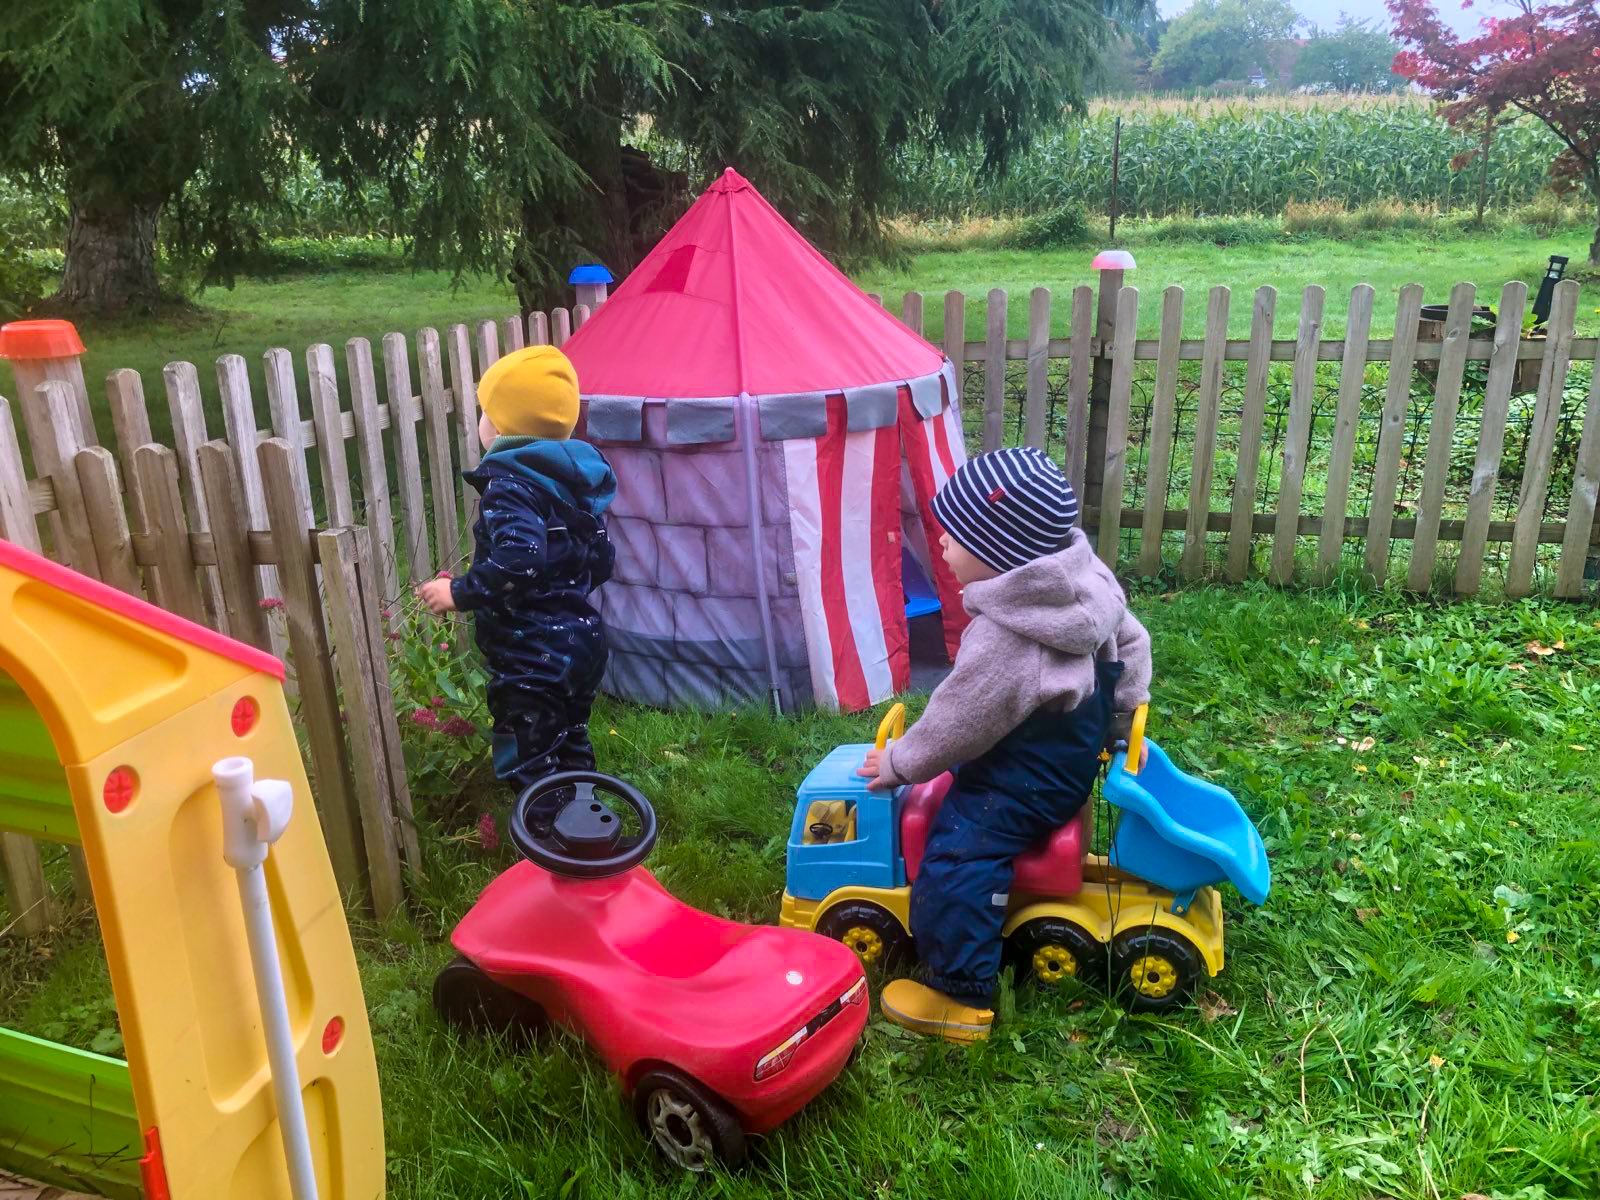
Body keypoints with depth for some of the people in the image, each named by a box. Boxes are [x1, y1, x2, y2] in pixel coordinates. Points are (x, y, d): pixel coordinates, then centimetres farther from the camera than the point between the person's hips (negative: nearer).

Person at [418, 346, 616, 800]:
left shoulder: (510, 485, -17)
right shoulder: (573, 480, 9)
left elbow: (518, 562, -33)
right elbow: (602, 561, 14)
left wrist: (460, 593, -21)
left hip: (533, 657, -9)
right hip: (582, 640, 9)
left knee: (530, 768, 0)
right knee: (570, 751, 23)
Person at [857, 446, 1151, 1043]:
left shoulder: (1002, 640, -33)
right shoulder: (1089, 581, -8)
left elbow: (957, 723, -22)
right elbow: (1132, 644, 6)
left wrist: (900, 763, -6)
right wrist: (1125, 719, 19)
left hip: (1030, 780, -10)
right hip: (1077, 743, 11)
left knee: (956, 859, -11)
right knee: (961, 793, 28)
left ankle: (962, 996, -2)